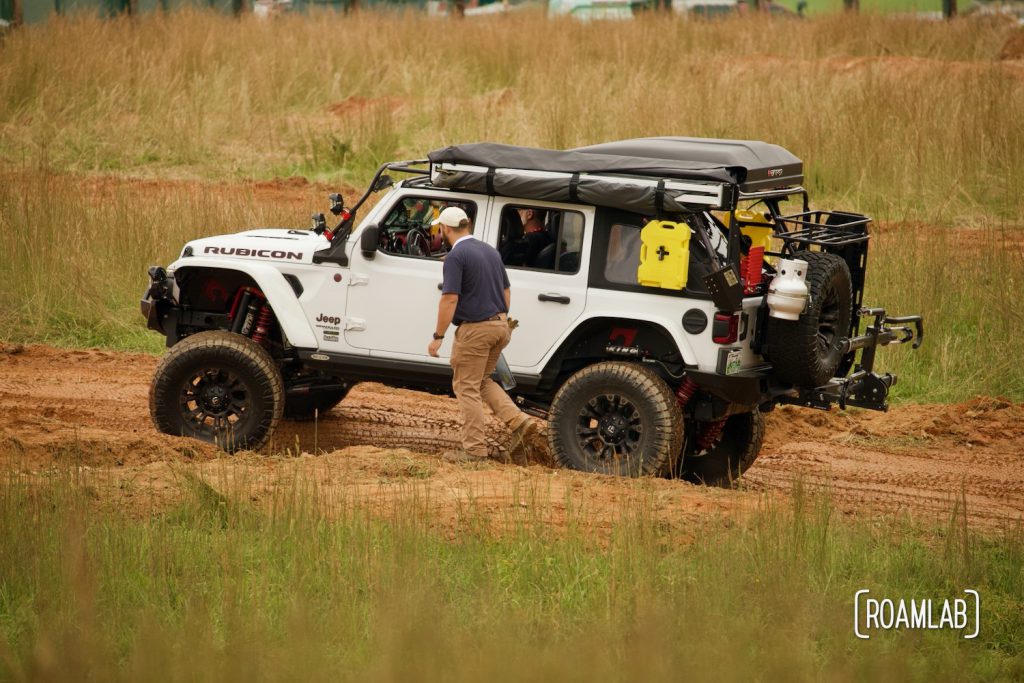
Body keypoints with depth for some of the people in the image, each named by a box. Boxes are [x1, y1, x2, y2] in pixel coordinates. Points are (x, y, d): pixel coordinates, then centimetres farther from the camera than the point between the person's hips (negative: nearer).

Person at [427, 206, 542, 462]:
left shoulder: (456, 256, -14)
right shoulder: (490, 251, 12)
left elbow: (450, 299, -20)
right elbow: (506, 291, 18)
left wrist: (437, 337, -15)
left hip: (474, 329, -8)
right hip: (499, 325, 8)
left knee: (467, 388, 2)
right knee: (482, 381, 21)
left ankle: (474, 448, 2)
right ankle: (519, 422, 6)